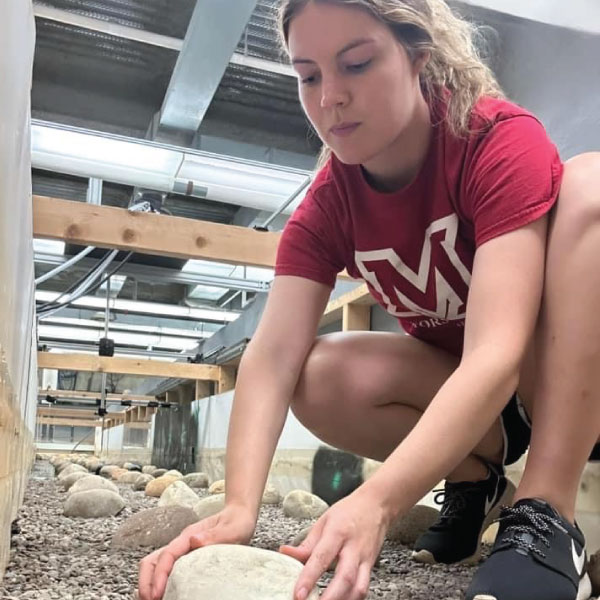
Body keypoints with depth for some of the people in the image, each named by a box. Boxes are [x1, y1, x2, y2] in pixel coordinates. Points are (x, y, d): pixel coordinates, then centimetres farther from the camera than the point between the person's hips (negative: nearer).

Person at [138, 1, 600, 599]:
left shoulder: (501, 139, -25)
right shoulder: (326, 207, -12)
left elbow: (495, 355, -37)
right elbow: (272, 357, -23)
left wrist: (374, 502, -48)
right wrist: (238, 509, -38)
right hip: (447, 390, 3)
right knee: (320, 379, -25)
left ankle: (545, 512, -29)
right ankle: (476, 479, 1)